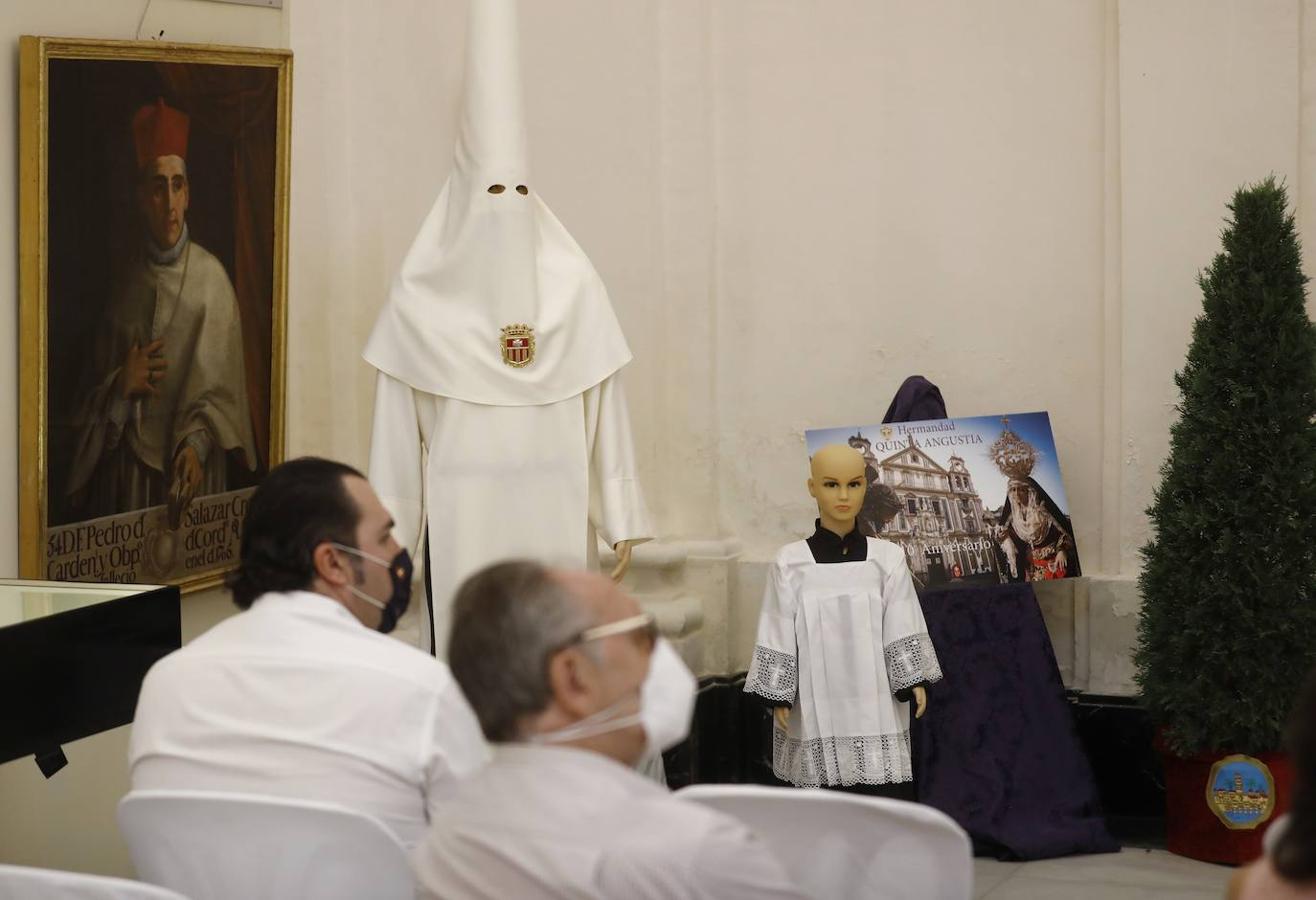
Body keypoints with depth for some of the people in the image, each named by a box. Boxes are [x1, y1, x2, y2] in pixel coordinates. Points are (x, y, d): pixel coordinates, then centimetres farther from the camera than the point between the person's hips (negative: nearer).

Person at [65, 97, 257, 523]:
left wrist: (197, 445, -23)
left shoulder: (210, 277, -4)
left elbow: (220, 381, -8)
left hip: (190, 471, -3)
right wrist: (121, 384, -10)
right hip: (127, 471, 3)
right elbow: (97, 387, 12)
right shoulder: (128, 284, 9)